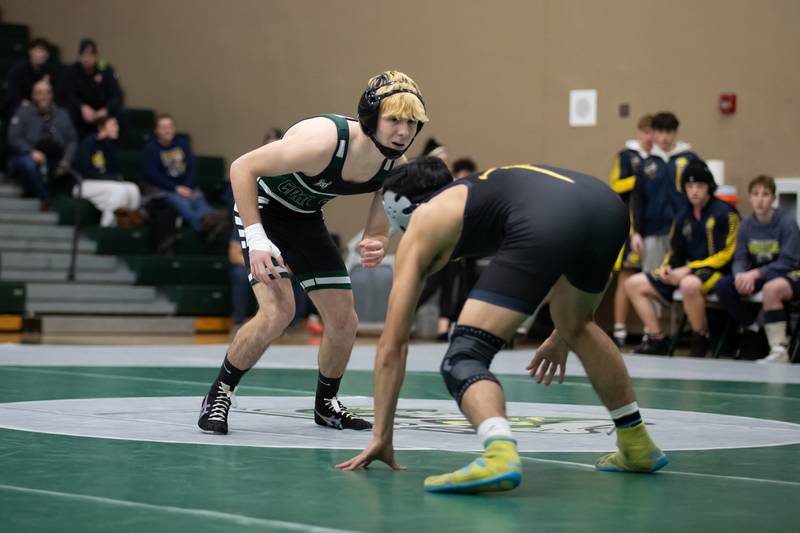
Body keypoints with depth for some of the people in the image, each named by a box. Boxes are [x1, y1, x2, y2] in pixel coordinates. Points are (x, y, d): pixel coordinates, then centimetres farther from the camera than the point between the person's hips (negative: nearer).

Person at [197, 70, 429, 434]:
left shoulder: (396, 167, -16)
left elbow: (379, 231, -3)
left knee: (344, 321, 4)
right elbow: (242, 168, -28)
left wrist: (375, 247, -29)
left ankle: (326, 404, 29)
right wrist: (256, 238, -32)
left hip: (306, 220, 7)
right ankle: (218, 395, -2)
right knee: (278, 312, -23)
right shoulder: (323, 141, -36)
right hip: (262, 209, -7)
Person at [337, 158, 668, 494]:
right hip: (607, 202, 7)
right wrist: (563, 334, 58)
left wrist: (381, 436, 30)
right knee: (577, 326, 35)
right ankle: (638, 446, 43)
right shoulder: (485, 186, 42)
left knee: (462, 360, 1)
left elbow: (392, 345, 26)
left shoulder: (421, 227, 27)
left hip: (544, 225, -7)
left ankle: (500, 455, -28)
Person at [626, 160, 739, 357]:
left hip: (717, 273, -8)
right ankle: (656, 341, -4)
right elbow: (675, 254, 20)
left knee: (689, 284, -43)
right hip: (687, 273, 8)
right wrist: (666, 268, -5)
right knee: (634, 284, 0)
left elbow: (727, 254, -13)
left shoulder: (725, 213, -7)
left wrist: (689, 269, -17)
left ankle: (700, 342, -22)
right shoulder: (683, 218, 14)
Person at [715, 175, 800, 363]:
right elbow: (740, 259, 1)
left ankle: (779, 352, -38)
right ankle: (750, 326, 5)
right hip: (758, 276, 6)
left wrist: (755, 274, -29)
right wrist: (740, 275, -24)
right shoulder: (746, 225, 3)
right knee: (723, 286, -18)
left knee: (771, 288, -41)